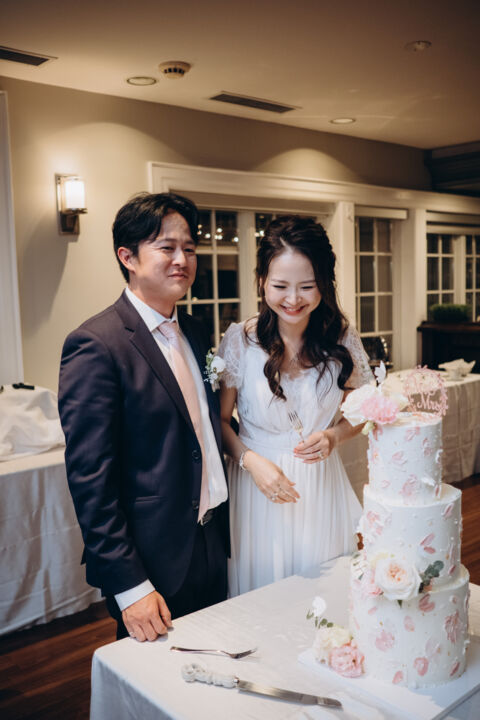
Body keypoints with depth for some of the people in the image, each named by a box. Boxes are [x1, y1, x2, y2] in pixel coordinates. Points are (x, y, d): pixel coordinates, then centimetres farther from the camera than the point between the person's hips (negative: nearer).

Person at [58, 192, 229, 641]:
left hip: (211, 548, 7)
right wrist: (129, 586, -18)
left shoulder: (194, 332, 7)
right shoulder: (94, 345, -19)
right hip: (153, 568, -7)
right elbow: (90, 479, -19)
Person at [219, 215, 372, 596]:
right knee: (261, 597, 12)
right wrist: (250, 460, -18)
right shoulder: (239, 341, -11)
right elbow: (219, 419, -2)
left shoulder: (342, 337, -5)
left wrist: (333, 436, -10)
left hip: (323, 484, 2)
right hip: (259, 480, -1)